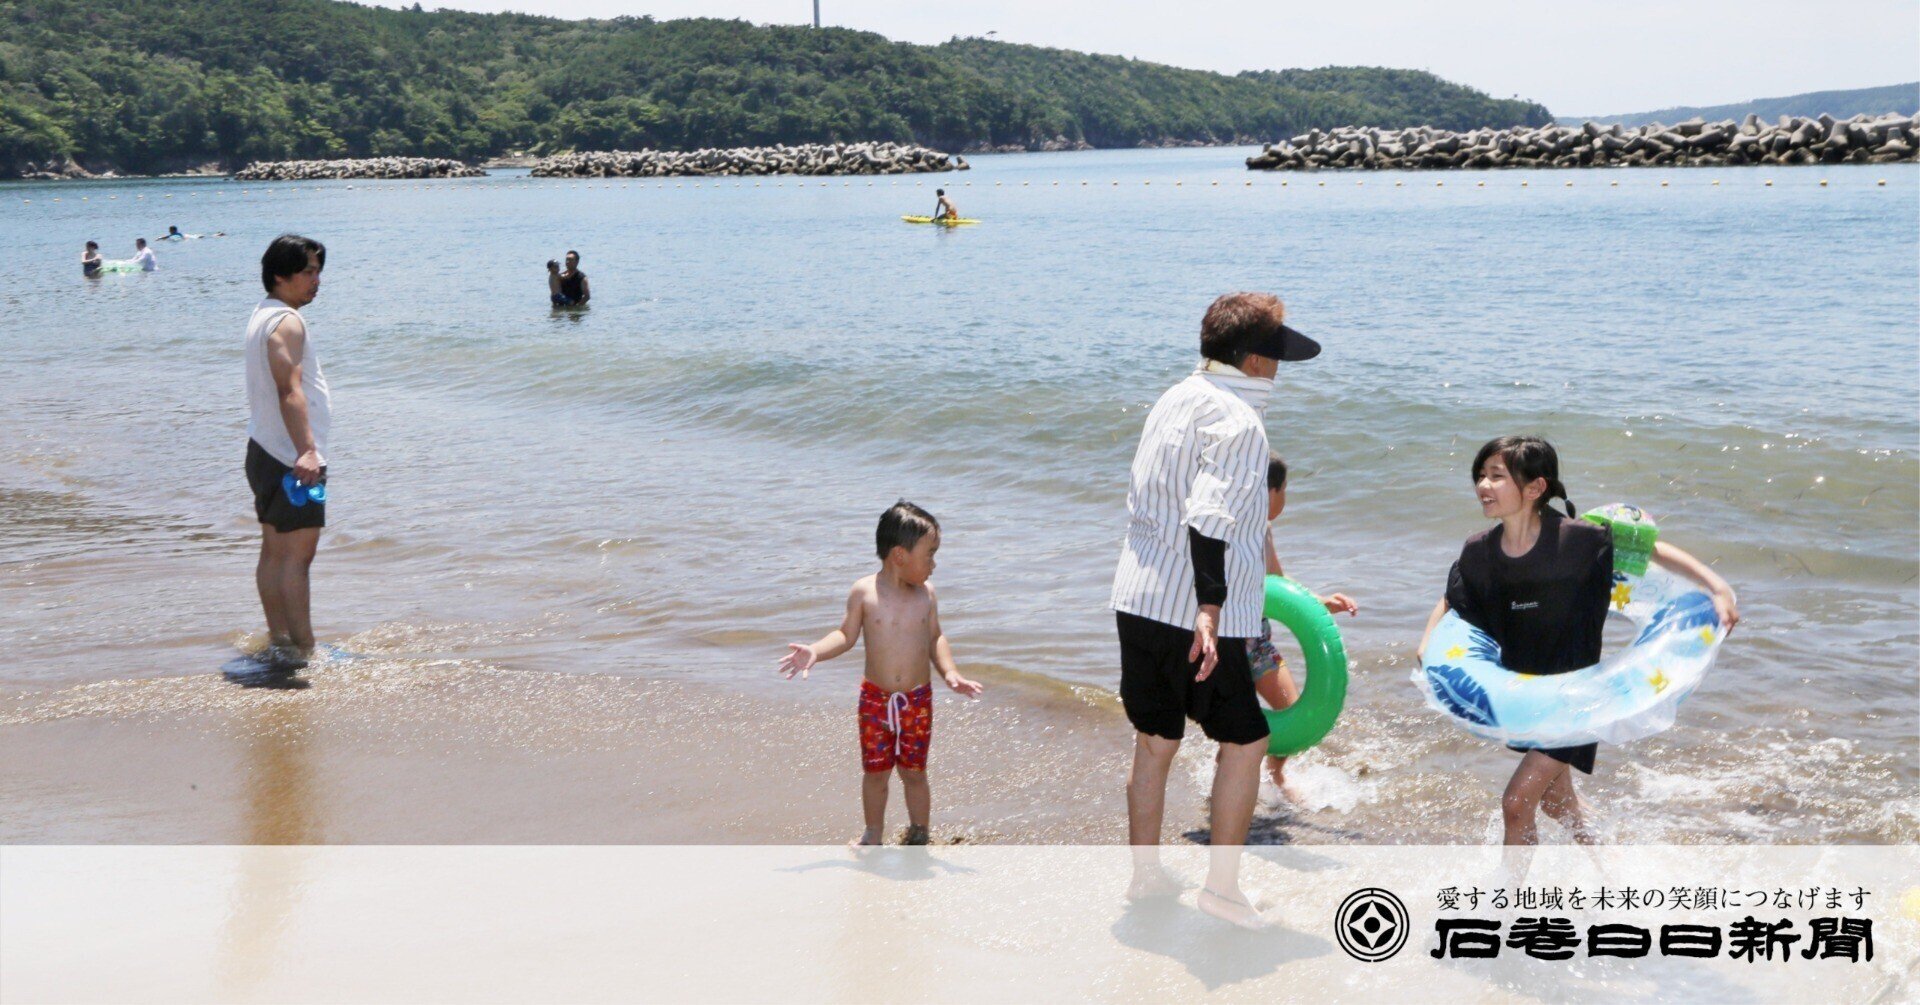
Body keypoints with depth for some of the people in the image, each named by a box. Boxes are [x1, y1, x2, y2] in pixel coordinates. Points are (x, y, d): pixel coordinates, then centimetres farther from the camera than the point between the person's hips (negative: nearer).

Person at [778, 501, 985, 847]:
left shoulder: (926, 594, -2)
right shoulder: (864, 592, -9)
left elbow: (935, 638, 7)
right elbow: (846, 635, -1)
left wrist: (950, 672, -8)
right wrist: (814, 652, -16)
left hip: (918, 701, 1)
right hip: (875, 699, -1)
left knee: (913, 772, 8)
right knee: (875, 771, 11)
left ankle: (919, 835, 27)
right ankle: (873, 833, 31)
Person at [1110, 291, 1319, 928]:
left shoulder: (1176, 399, 13)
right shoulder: (1237, 421, -14)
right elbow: (1210, 517, -26)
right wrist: (1210, 609, -31)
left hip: (1139, 599, 8)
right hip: (1195, 613, -8)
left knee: (1155, 739, 16)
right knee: (1244, 739, 5)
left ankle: (1145, 875, 24)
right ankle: (1222, 884, 7)